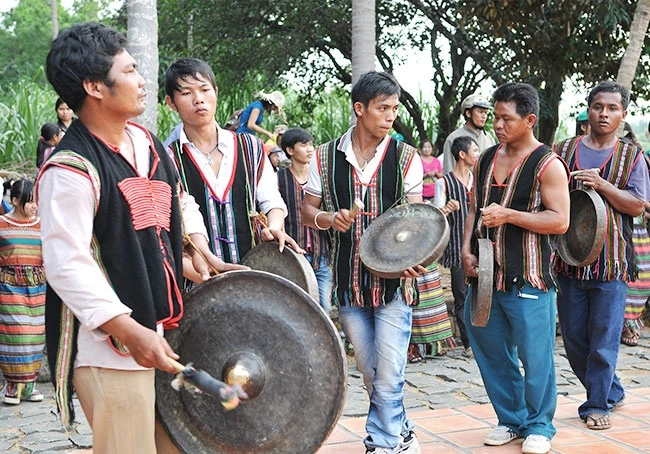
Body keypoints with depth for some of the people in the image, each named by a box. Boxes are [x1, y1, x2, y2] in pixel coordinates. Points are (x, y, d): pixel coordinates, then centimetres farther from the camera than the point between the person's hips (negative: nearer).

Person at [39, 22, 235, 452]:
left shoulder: (145, 141, 8)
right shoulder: (71, 170, -19)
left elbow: (179, 203, 25)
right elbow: (67, 266, -22)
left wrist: (199, 248, 7)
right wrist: (130, 332, -25)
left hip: (160, 329, 9)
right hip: (108, 345, -8)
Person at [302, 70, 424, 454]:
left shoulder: (406, 157, 0)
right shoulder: (326, 157, 3)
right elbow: (307, 212, 10)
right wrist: (329, 218, -13)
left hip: (393, 279, -2)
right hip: (349, 281, 2)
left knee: (388, 376, -5)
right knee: (371, 373, 14)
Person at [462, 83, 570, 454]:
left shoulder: (547, 164, -8)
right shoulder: (486, 160, 11)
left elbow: (560, 221, -13)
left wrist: (508, 215, -20)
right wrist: (467, 249, 4)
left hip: (529, 280, -6)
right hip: (485, 274, 6)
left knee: (535, 356, 2)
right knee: (493, 353, 13)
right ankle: (511, 420, 28)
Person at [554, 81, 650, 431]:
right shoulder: (564, 150, 8)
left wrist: (601, 184, -17)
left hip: (611, 261, -2)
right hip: (570, 258, 3)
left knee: (604, 337, -1)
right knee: (574, 338, 9)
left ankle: (596, 405, 13)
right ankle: (610, 391, 29)